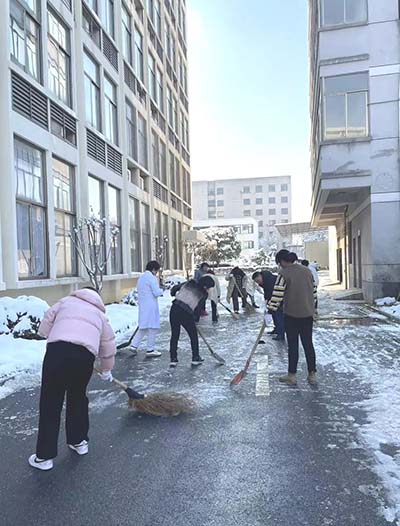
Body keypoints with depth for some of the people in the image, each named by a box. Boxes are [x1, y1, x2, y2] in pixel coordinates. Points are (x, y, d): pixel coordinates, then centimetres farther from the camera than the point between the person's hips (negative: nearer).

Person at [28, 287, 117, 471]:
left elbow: (44, 328, 18)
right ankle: (79, 441, 37)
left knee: (50, 403, 10)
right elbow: (108, 347, 34)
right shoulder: (100, 314, 31)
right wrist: (106, 371, 48)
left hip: (57, 350, -1)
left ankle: (44, 456, 17)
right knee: (78, 398, 25)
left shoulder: (66, 301, 28)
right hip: (85, 355, 2)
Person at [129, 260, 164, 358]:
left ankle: (134, 345, 12)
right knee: (153, 327, 0)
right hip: (151, 306, -8)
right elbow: (156, 292, -17)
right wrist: (161, 290, 3)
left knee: (144, 326, 17)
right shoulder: (152, 278, -12)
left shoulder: (141, 278, 15)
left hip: (142, 306, 9)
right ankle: (150, 350, 6)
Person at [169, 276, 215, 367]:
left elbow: (175, 288, 14)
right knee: (194, 336, 17)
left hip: (174, 309, 4)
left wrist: (174, 295, 33)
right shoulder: (204, 294, 4)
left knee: (174, 335, 16)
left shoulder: (190, 283, 14)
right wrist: (195, 318, 15)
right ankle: (195, 359, 24)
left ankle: (173, 359, 18)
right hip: (187, 314, -4)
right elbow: (198, 308, 2)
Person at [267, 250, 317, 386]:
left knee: (293, 345, 3)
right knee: (308, 344, 12)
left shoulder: (284, 273, -11)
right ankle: (312, 374, 17)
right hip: (308, 314, 6)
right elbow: (313, 290, 14)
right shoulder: (307, 271, 9)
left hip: (292, 315, -6)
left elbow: (277, 294, -16)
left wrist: (271, 310, -10)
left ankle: (292, 375, 12)